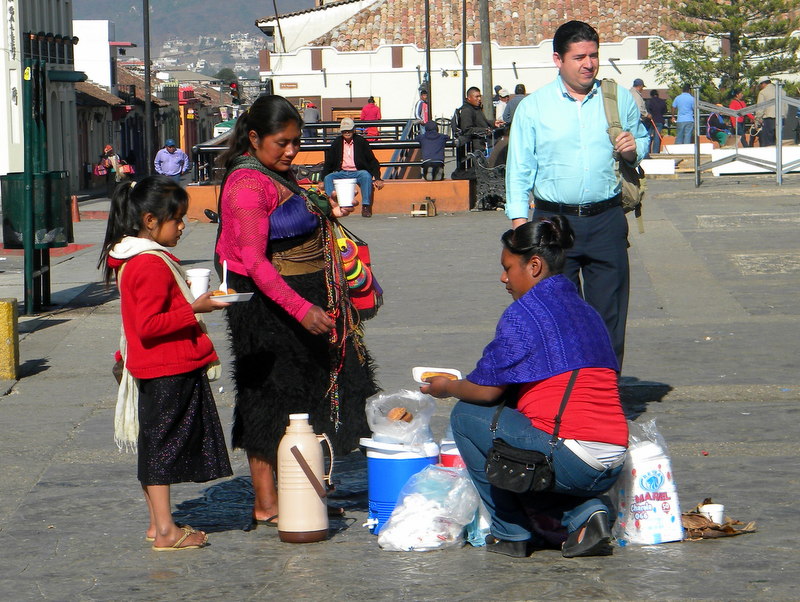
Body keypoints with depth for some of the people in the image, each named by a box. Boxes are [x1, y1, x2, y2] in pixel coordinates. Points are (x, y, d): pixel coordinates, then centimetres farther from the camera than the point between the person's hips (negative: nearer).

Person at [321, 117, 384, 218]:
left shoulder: (361, 142, 4)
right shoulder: (336, 143, 10)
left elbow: (372, 161, 2)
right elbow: (328, 163, 12)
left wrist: (377, 178, -10)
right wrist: (323, 179, 0)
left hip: (357, 172, -2)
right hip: (341, 173, 2)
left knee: (366, 176, -35)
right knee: (328, 178, -25)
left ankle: (366, 207, -35)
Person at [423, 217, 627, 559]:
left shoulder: (524, 312, -6)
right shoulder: (586, 311, 19)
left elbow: (487, 390, -4)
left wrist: (447, 387, 17)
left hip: (568, 459, -8)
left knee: (466, 416, 9)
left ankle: (511, 534, 11)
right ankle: (584, 514, 8)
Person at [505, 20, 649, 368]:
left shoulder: (619, 99, 8)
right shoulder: (533, 107, 4)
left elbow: (642, 139, 22)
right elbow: (519, 169, 4)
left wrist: (633, 150, -2)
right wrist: (519, 221, -5)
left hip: (606, 220, 1)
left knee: (609, 313, 2)